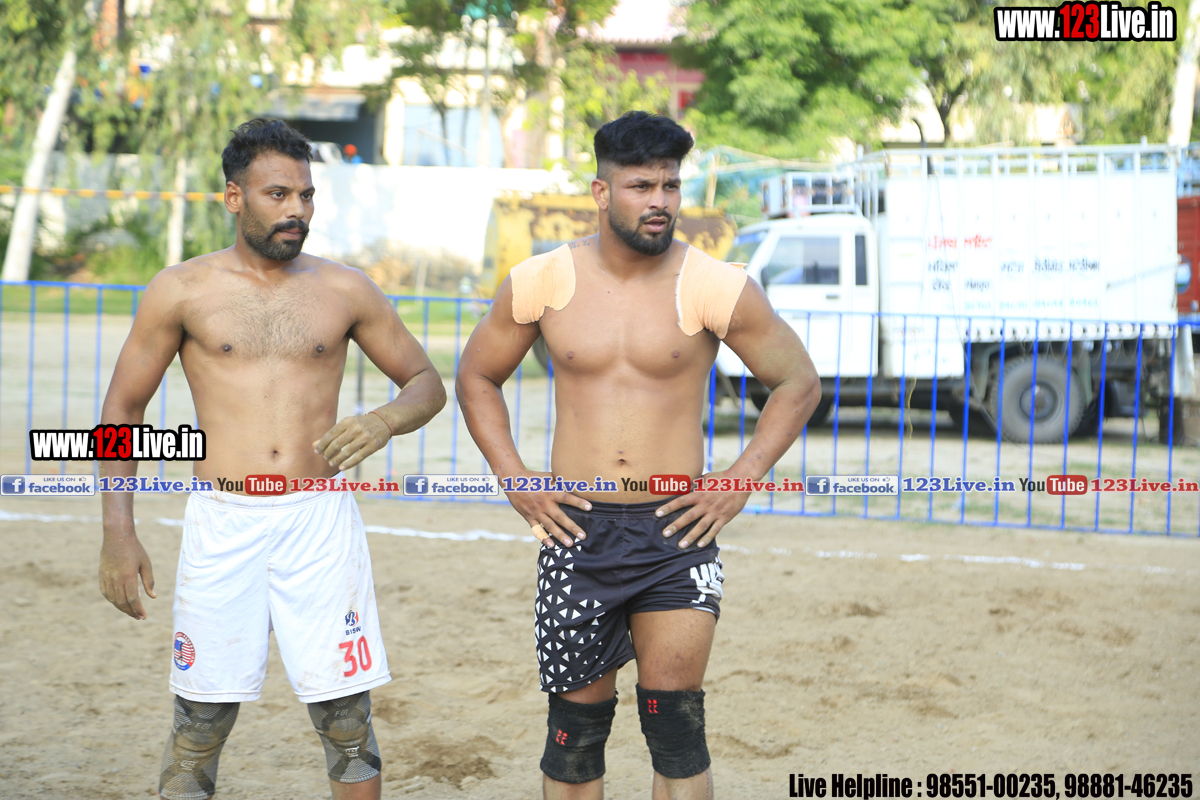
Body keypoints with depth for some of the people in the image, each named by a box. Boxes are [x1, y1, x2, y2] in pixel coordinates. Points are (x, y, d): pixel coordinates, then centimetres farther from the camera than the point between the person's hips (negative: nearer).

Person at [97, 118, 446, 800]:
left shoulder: (344, 290, 8)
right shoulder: (182, 291, 4)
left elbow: (428, 383, 14)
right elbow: (123, 410, 9)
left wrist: (384, 422, -9)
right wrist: (119, 533, 0)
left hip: (321, 521, 1)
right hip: (222, 523, -1)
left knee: (348, 724, 1)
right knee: (200, 727, 2)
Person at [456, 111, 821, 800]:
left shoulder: (715, 287, -6)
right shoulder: (542, 283, 0)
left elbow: (799, 382, 4)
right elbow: (477, 378, 14)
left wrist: (742, 480, -3)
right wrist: (514, 478, 4)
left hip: (677, 532, -2)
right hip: (577, 529, 2)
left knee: (675, 720, -6)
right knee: (578, 722, 8)